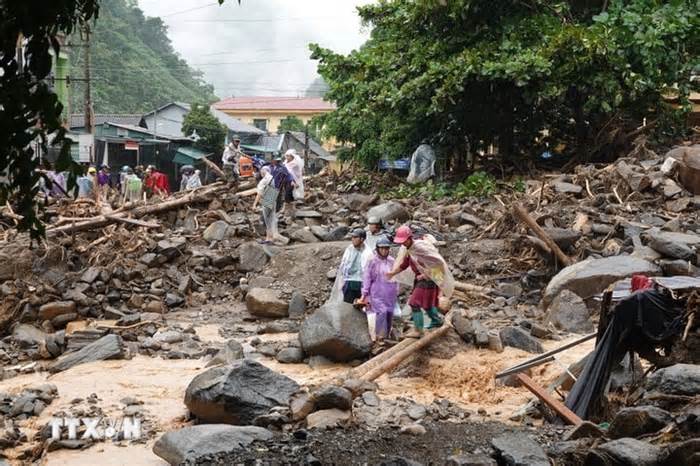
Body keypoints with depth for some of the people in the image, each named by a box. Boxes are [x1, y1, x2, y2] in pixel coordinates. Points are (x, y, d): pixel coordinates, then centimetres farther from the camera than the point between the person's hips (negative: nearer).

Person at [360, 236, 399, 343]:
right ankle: (379, 336, -14)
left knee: (389, 314, 4)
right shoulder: (373, 261, -5)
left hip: (390, 294, 5)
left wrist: (396, 292, 16)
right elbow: (367, 278, -4)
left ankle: (386, 335, 17)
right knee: (381, 312, -18)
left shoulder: (392, 261, 6)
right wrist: (364, 294, -6)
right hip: (377, 293, -5)